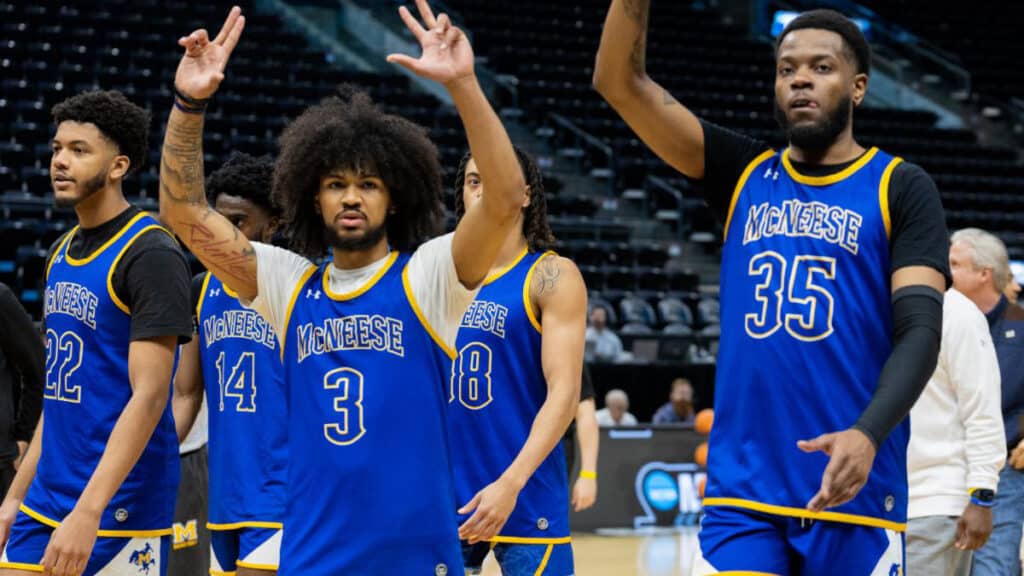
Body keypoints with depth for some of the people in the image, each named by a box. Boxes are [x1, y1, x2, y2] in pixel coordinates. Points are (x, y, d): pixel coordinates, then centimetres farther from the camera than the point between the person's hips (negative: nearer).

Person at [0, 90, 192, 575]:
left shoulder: (149, 254, -13)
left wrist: (88, 512, -25)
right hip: (44, 505, 8)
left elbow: (148, 396, -19)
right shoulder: (61, 254, 13)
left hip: (121, 515, -8)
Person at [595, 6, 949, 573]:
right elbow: (620, 81, 4)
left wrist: (868, 434, -25)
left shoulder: (900, 188, 2)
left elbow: (920, 330, -8)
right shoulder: (743, 174, 11)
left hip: (853, 493, -2)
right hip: (741, 489, 2)